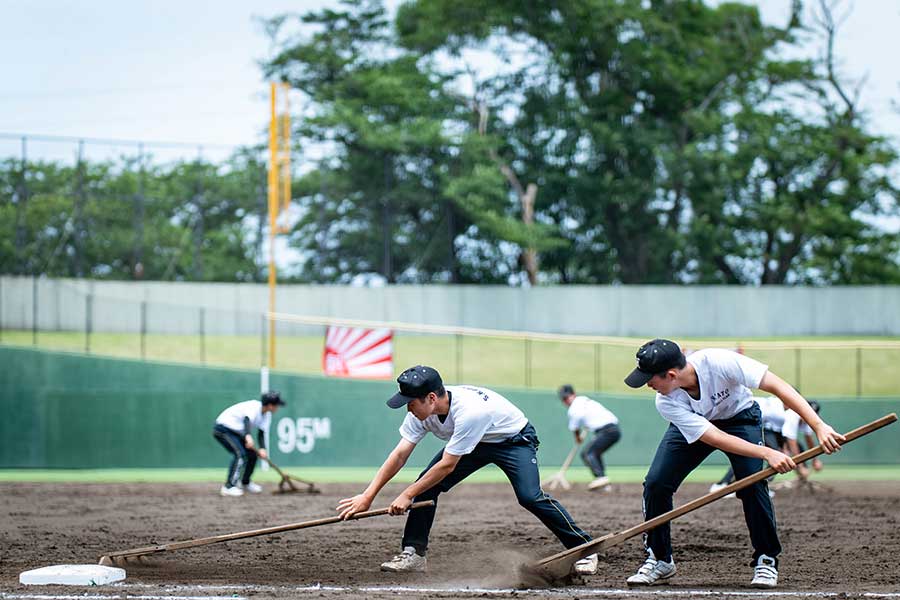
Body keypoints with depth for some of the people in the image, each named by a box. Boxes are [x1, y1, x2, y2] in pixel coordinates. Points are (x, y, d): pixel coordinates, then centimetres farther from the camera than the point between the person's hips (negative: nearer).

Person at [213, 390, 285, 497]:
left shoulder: (267, 415, 1)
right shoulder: (254, 407, -28)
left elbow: (261, 432, -2)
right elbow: (247, 420, -46)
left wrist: (262, 448, -21)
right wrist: (248, 436, -64)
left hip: (236, 432, 10)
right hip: (223, 428, -10)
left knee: (252, 454, 12)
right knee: (240, 454, -24)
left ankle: (245, 482, 33)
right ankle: (229, 487, -24)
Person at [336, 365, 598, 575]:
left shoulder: (469, 411, -42)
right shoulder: (422, 409, -21)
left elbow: (448, 465, -35)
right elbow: (400, 454, -17)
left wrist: (407, 495, -29)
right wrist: (368, 496, -23)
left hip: (514, 439, -7)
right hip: (475, 442, 7)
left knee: (530, 496, -27)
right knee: (426, 485, -10)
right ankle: (413, 553, 0)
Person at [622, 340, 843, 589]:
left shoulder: (719, 362, -39)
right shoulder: (666, 403, -31)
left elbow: (777, 386, -38)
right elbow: (715, 438, -37)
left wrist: (818, 426, -47)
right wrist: (767, 453, -47)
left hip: (739, 417, -2)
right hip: (694, 424, 2)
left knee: (752, 482, -23)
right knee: (655, 483, -13)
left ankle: (767, 559, -7)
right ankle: (659, 559, 6)